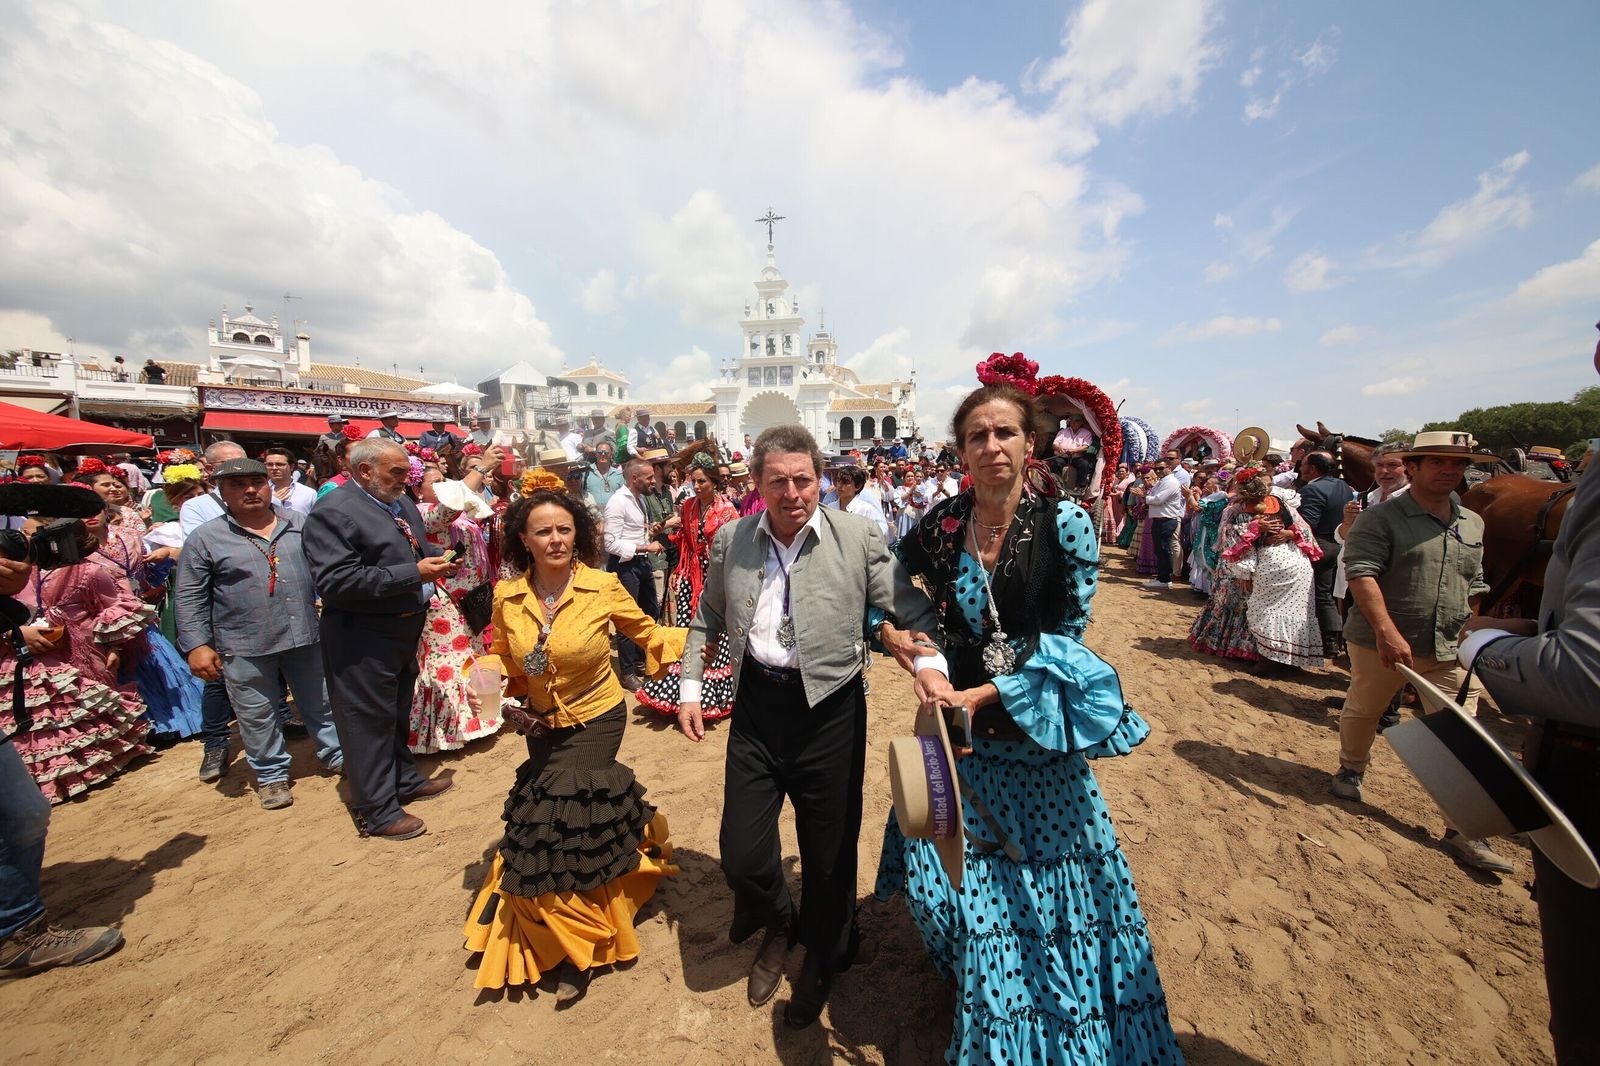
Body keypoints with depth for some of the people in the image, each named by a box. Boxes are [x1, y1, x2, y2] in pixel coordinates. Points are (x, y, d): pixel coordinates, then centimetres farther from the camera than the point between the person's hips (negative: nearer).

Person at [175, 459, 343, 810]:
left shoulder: (300, 523, 3)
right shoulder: (205, 538, -3)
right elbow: (190, 598, -2)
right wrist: (196, 645, -7)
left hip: (306, 636, 2)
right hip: (244, 647, -1)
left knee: (321, 703, 15)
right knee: (257, 716, 11)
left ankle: (336, 755, 31)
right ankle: (271, 775, 29)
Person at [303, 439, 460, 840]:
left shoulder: (401, 502, 8)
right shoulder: (332, 512, -18)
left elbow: (421, 547, 22)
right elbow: (336, 583, -26)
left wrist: (439, 561, -1)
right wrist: (413, 573, -28)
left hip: (405, 627, 8)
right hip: (362, 638, -8)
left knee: (398, 712, 23)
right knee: (369, 721, 6)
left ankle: (404, 780, 41)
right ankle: (377, 811, 21)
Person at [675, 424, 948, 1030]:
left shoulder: (858, 538, -9)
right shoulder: (731, 540, 0)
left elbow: (912, 609, -7)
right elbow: (707, 620, 12)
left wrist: (928, 659, -26)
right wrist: (689, 688, 7)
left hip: (829, 708, -2)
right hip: (756, 706, 2)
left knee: (829, 851, 15)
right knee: (741, 853, 9)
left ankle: (824, 960, 49)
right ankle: (777, 925, 48)